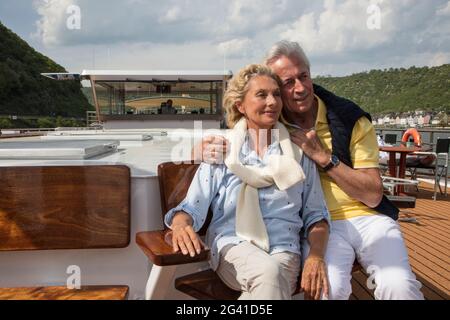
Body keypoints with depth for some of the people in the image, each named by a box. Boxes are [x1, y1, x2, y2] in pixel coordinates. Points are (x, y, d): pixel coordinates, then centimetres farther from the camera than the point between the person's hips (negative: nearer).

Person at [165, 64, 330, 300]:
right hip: (233, 245, -1)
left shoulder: (298, 151, 9)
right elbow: (193, 207, 0)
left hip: (284, 248, 1)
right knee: (268, 272, -33)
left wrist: (316, 255, -9)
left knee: (272, 275, -32)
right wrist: (181, 225, -23)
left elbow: (315, 214, 9)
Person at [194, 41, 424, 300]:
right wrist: (209, 148, -16)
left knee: (399, 286, -26)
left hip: (368, 217, 0)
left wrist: (322, 156, -16)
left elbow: (373, 196, -6)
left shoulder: (350, 118, -3)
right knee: (328, 287, -29)